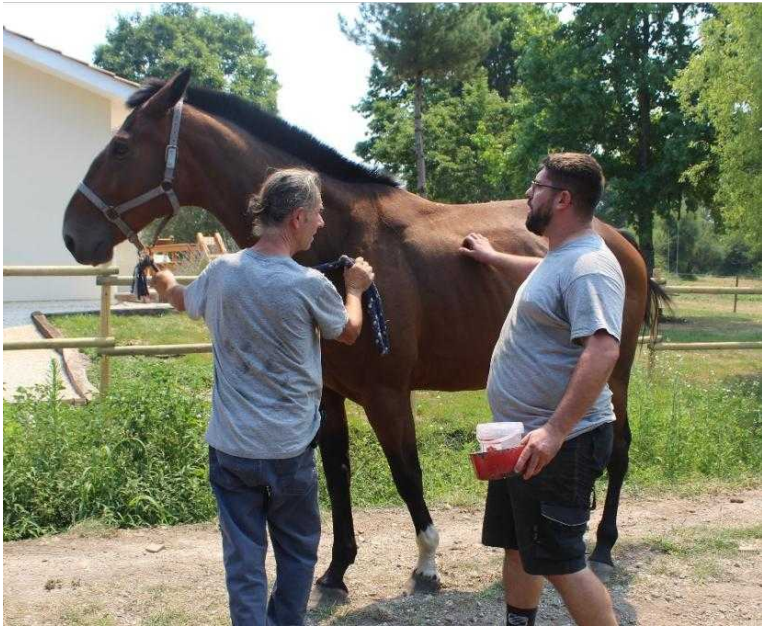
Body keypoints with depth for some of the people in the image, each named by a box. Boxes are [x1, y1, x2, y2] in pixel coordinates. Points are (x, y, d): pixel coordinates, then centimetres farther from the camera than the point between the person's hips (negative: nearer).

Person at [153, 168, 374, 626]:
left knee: (243, 561, 9)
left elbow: (182, 299, 20)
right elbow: (349, 332, 5)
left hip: (230, 449, 3)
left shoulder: (222, 272, -5)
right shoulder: (310, 285, -16)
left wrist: (163, 276, 43)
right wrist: (355, 288, 25)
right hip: (290, 451, -3)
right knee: (298, 553, 20)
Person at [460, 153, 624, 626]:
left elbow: (603, 350, -34)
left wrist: (555, 432, -39)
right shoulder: (561, 256, 11)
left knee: (559, 563, -4)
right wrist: (492, 258, 47)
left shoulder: (589, 267, -22)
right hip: (522, 437, 11)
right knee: (517, 547, 19)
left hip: (558, 444, -11)